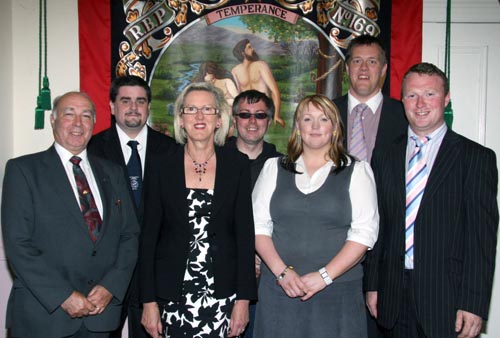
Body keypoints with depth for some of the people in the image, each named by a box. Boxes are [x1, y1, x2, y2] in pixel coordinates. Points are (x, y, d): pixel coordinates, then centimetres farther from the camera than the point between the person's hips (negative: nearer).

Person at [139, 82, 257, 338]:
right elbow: (149, 236, 2)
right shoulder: (164, 167, 1)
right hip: (173, 296, 1)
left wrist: (243, 299, -4)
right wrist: (149, 301, -2)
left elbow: (245, 234, 0)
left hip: (223, 296, 0)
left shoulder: (237, 165, 1)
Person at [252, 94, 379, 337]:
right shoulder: (273, 168, 10)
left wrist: (324, 276, -11)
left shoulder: (357, 171, 5)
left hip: (337, 292, -1)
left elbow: (365, 232, -3)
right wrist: (281, 271, -8)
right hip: (278, 289, 1)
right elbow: (259, 225, 5)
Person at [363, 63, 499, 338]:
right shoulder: (385, 158, 9)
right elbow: (378, 227, 10)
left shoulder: (476, 157, -2)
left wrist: (474, 304, -11)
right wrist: (372, 284, 7)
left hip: (446, 298, -3)